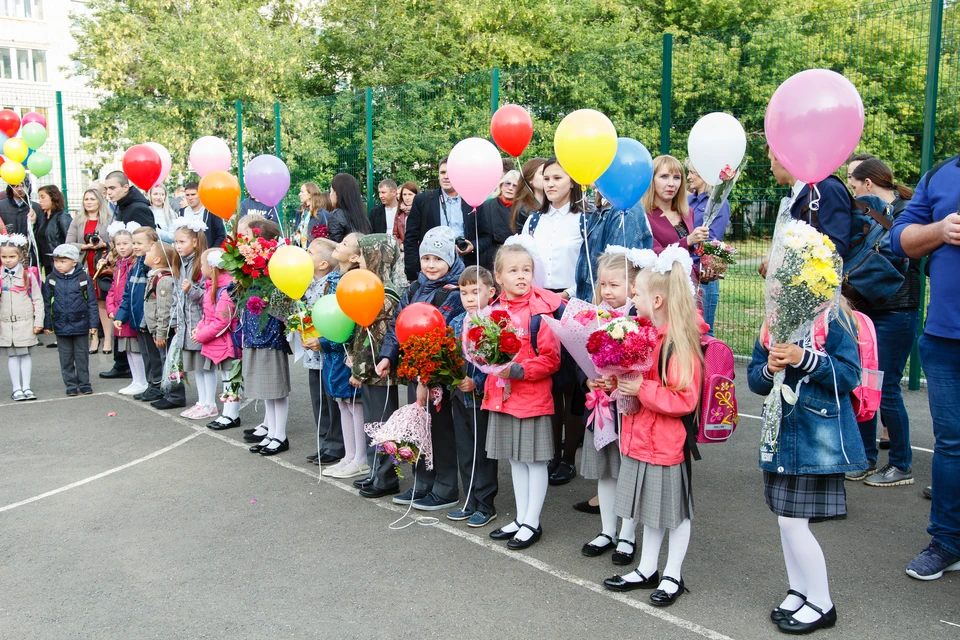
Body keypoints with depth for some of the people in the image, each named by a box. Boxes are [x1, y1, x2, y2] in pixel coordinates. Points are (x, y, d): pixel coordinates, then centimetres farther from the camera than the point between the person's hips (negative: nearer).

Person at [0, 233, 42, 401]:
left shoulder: (28, 275, -1)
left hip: (25, 322, -1)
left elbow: (37, 299, 0)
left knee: (25, 354, 5)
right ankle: (16, 388, 10)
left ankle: (26, 387, 12)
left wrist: (38, 321, -4)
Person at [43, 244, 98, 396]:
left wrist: (93, 323, -5)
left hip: (80, 323, -2)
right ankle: (70, 384, 19)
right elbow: (46, 303, 4)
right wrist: (47, 324, 2)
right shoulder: (51, 279, -1)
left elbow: (92, 302, -3)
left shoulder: (84, 278, -7)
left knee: (82, 355, 9)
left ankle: (84, 382, 20)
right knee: (66, 357, 9)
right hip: (61, 325, 2)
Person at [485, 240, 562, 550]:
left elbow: (551, 360, -16)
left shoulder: (540, 311, -14)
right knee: (516, 459, 16)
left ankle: (532, 523, 17)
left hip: (533, 395, -6)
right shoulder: (495, 309, 5)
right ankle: (521, 518, 29)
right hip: (502, 394, 7)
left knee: (535, 460, 5)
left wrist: (517, 370, -22)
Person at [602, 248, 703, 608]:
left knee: (675, 511, 8)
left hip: (667, 441, -8)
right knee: (650, 509, 20)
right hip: (640, 438, 9)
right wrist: (621, 386, 3)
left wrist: (641, 390, -26)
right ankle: (647, 570, 33)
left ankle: (673, 577, 23)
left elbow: (685, 400, -22)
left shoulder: (679, 344, -20)